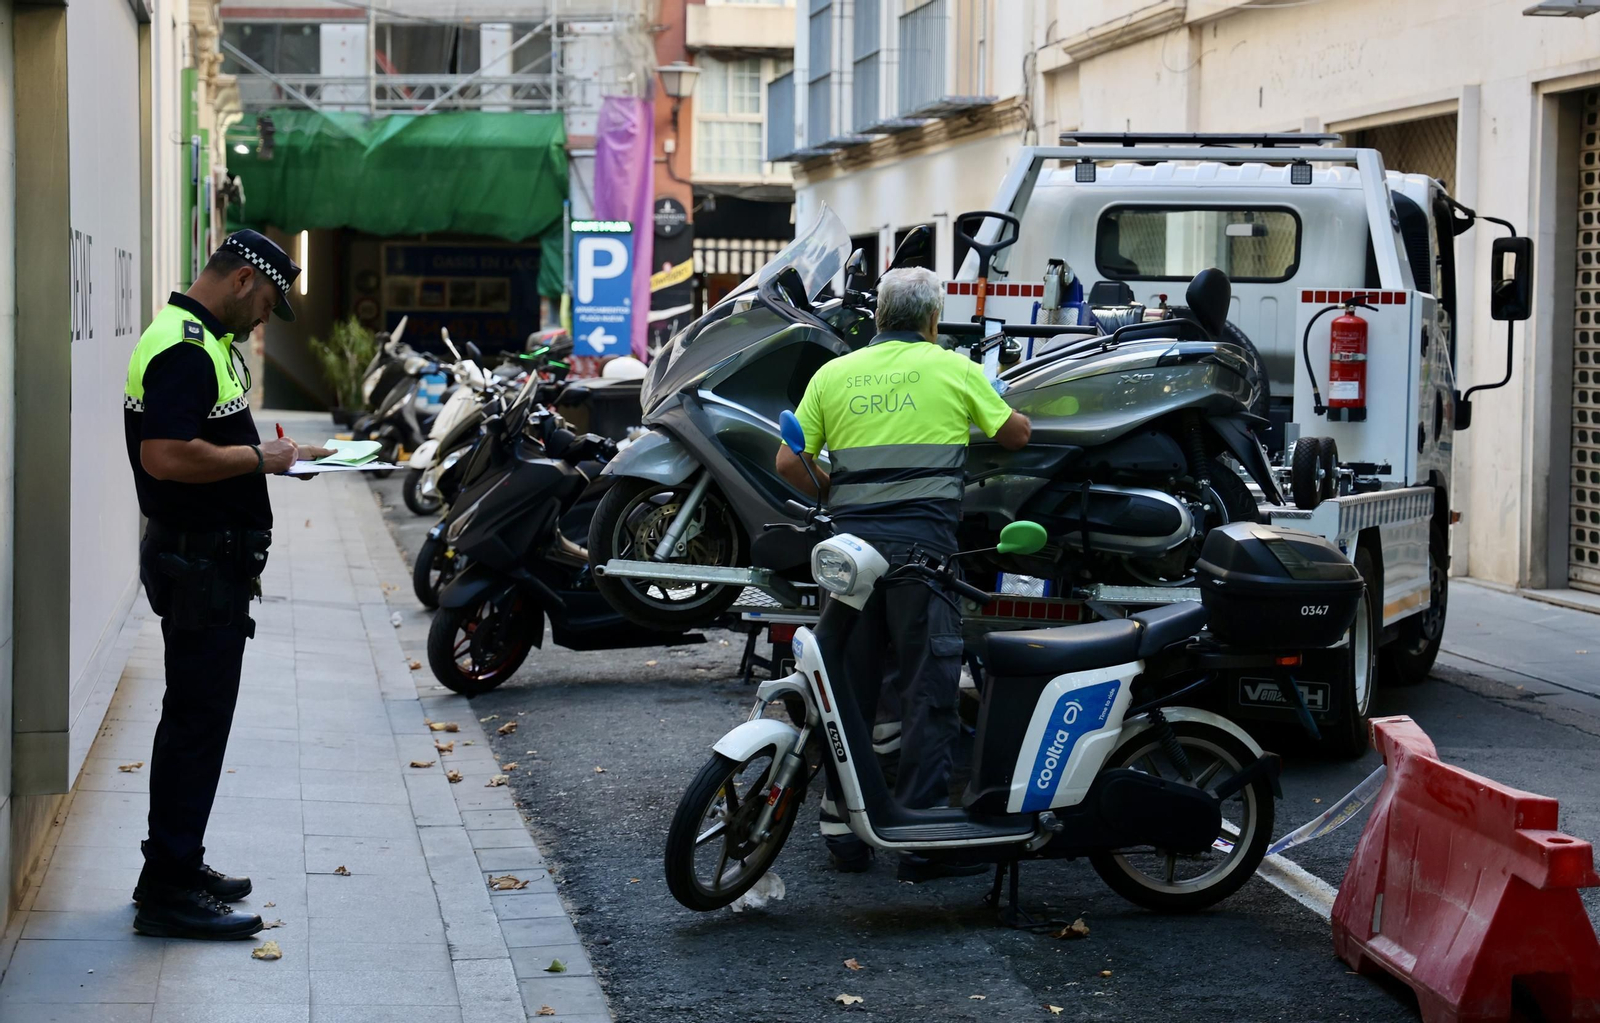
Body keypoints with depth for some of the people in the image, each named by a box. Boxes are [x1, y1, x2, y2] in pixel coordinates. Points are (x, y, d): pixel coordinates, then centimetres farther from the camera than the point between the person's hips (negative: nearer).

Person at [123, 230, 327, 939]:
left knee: (200, 715, 16)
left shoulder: (206, 341, 16)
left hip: (212, 558, 11)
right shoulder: (183, 349, -19)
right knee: (196, 719, -7)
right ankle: (168, 892, -2)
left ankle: (177, 867, 25)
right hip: (196, 559, -11)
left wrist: (277, 454, 14)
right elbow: (166, 456, -30)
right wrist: (258, 458, -19)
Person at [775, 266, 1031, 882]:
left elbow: (789, 462, 8)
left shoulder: (834, 374, 11)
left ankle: (842, 829, 15)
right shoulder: (952, 368, 5)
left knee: (848, 687, 11)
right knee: (927, 692, 0)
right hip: (922, 540, -3)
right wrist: (1002, 405, 37)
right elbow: (1016, 435, 15)